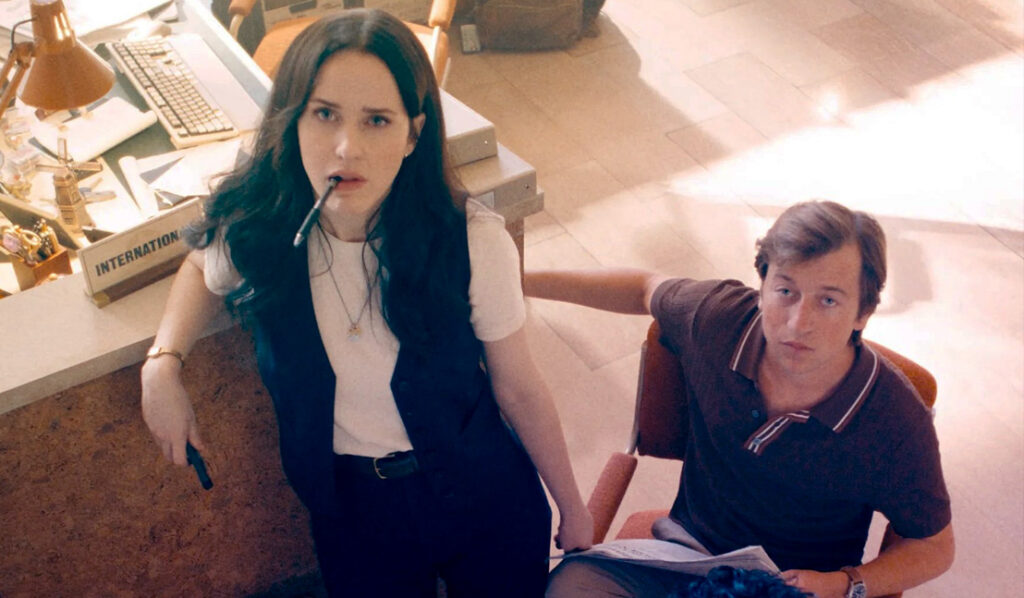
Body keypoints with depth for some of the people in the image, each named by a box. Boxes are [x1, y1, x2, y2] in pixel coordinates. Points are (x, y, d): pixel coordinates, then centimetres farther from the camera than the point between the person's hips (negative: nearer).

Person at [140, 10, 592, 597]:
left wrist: (572, 508, 1)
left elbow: (520, 391, -11)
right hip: (352, 511, 2)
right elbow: (203, 270, 8)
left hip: (485, 499, -1)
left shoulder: (473, 241, -26)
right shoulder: (254, 233, -19)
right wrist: (163, 364, -10)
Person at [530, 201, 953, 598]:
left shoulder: (896, 421, -20)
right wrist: (523, 281, 13)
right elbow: (645, 288, 13)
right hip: (687, 547, 2)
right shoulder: (716, 318, -12)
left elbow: (934, 548, -2)